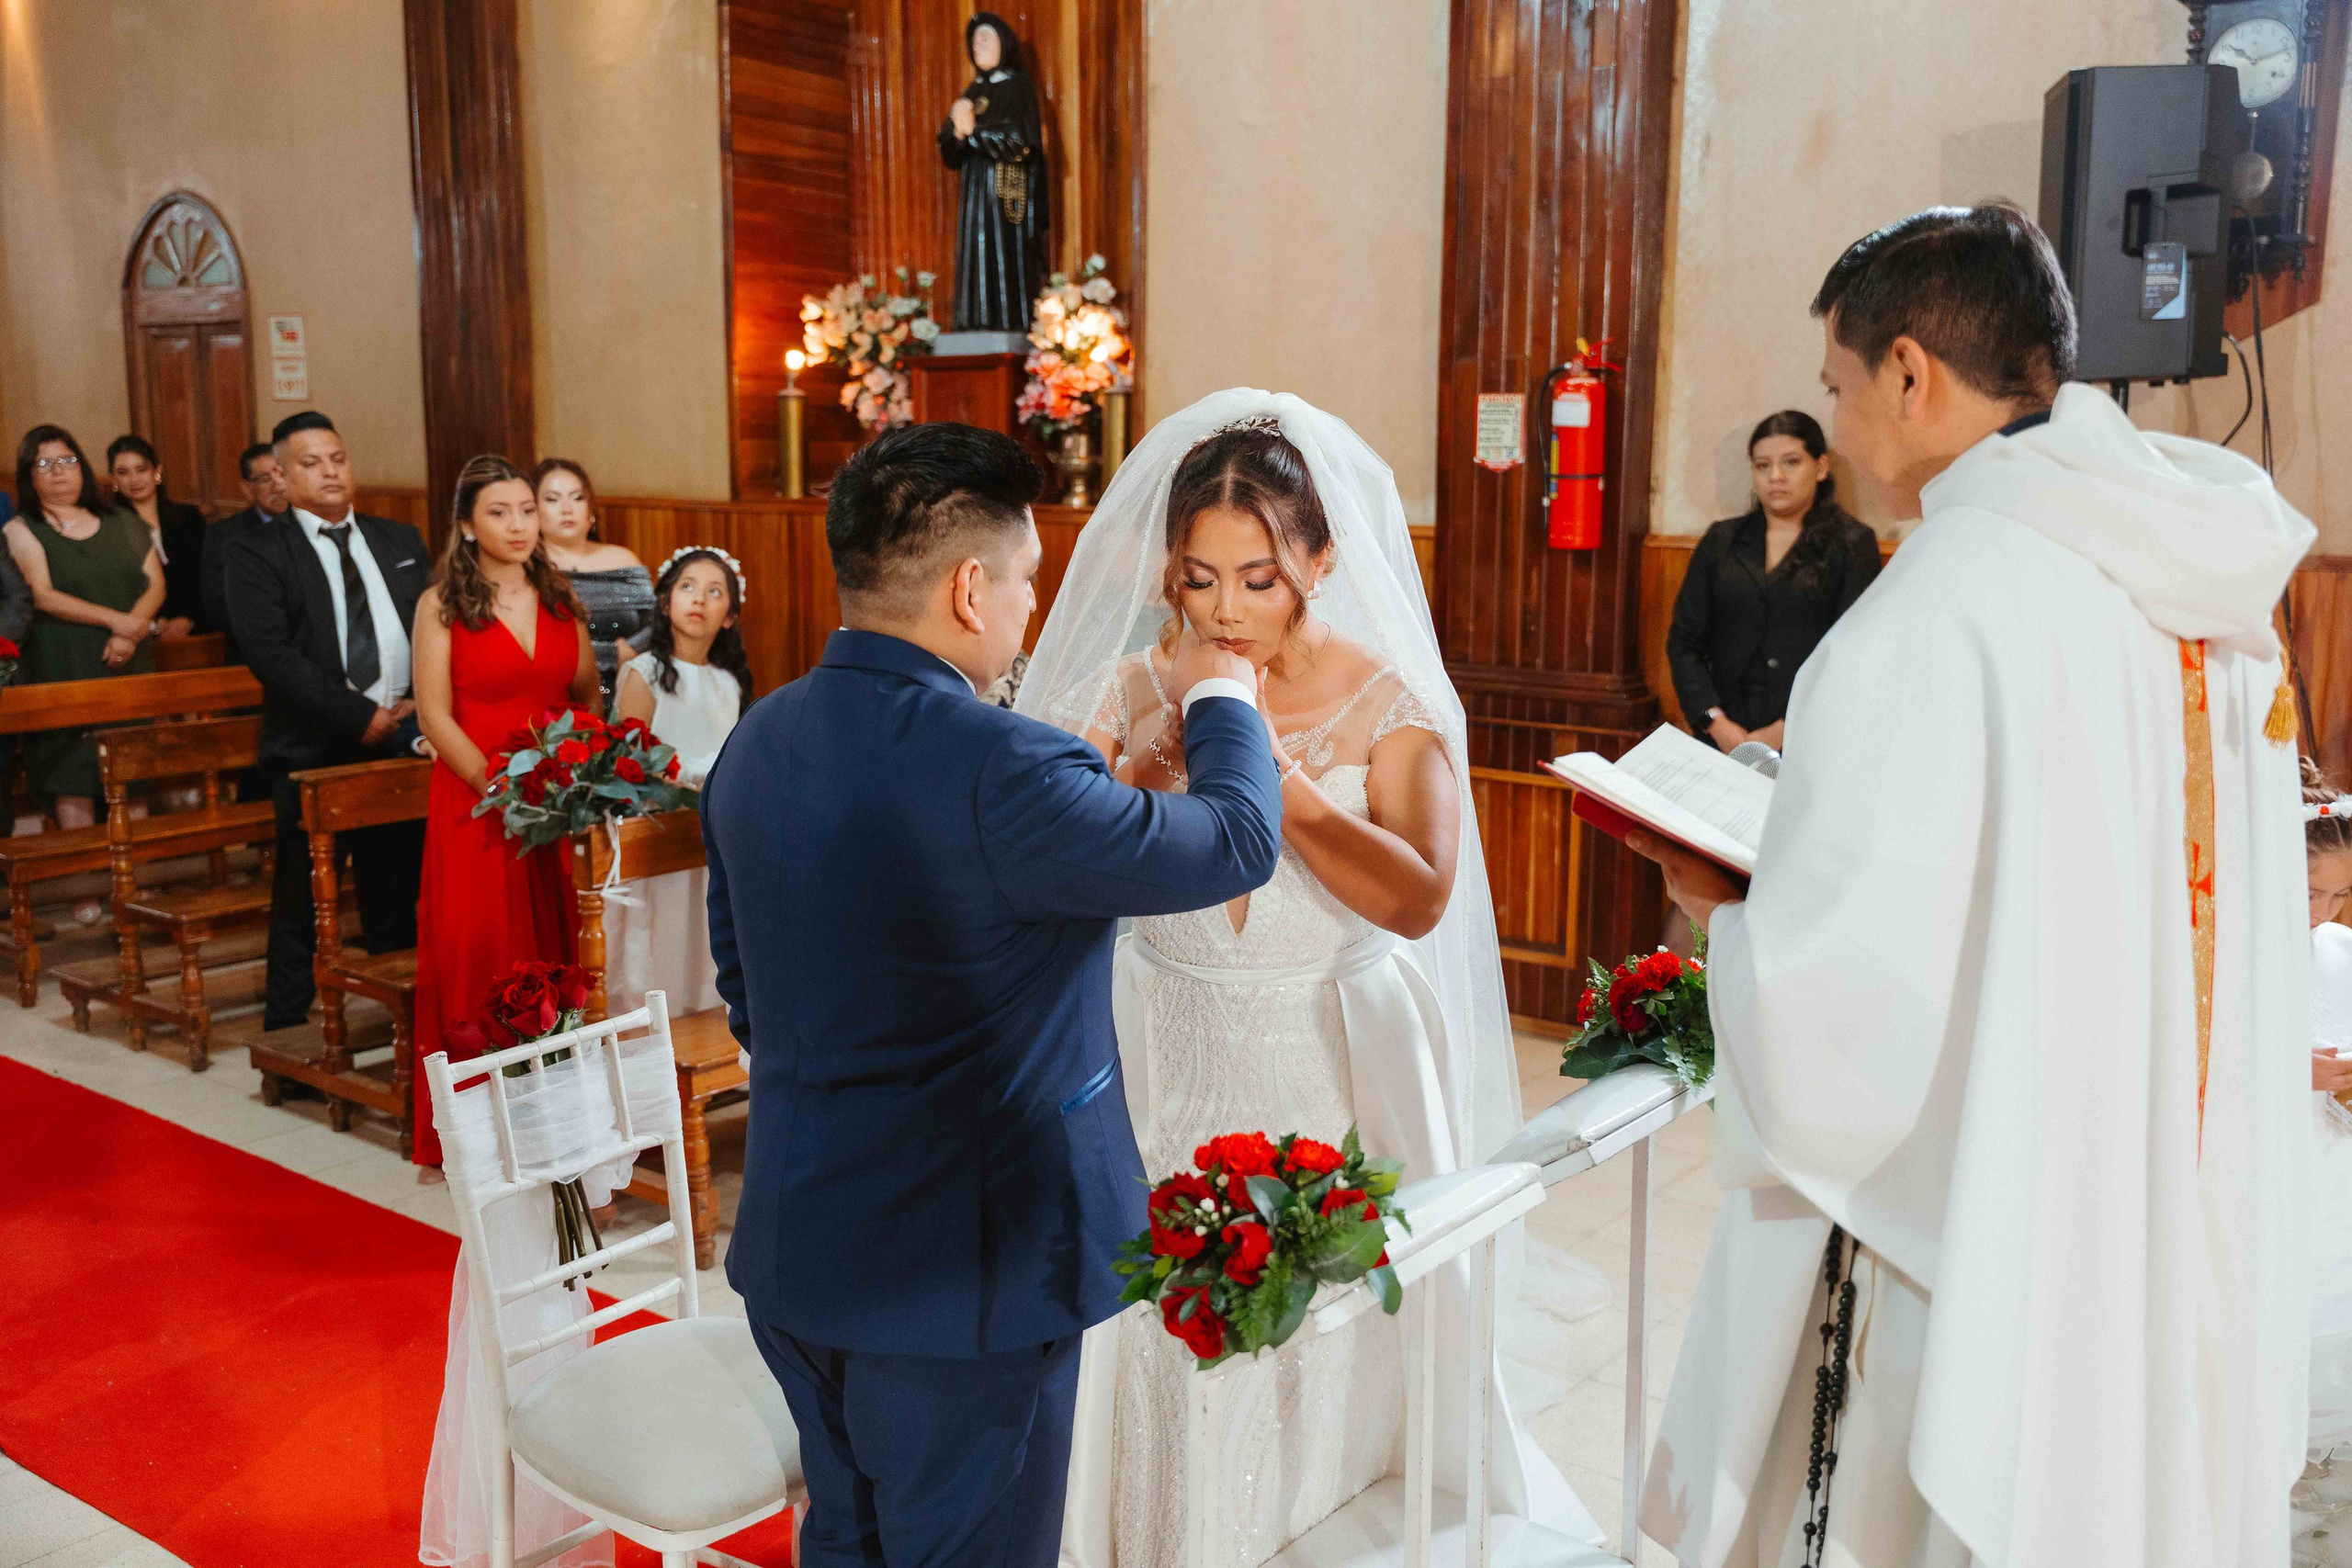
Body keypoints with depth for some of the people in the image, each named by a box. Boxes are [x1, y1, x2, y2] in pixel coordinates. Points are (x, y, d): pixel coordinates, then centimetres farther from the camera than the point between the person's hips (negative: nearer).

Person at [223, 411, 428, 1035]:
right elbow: (269, 651, -12)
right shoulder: (253, 551, 0)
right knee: (301, 907, 4)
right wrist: (360, 717, -16)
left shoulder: (400, 541, 15)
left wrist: (421, 703, -5)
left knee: (399, 901, 10)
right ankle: (286, 1034, 14)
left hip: (403, 743, 4)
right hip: (312, 751, -4)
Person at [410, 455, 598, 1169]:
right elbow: (436, 717, -7)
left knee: (558, 958, 5)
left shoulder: (560, 600, 11)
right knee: (480, 960, -1)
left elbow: (588, 698, 14)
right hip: (474, 806, -3)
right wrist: (502, 790, -15)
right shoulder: (441, 604, -1)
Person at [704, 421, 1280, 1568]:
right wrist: (1221, 703, 6)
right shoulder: (1000, 769, -26)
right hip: (959, 1263, -8)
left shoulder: (755, 741, 0)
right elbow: (1238, 844, -13)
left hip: (793, 1253, 8)